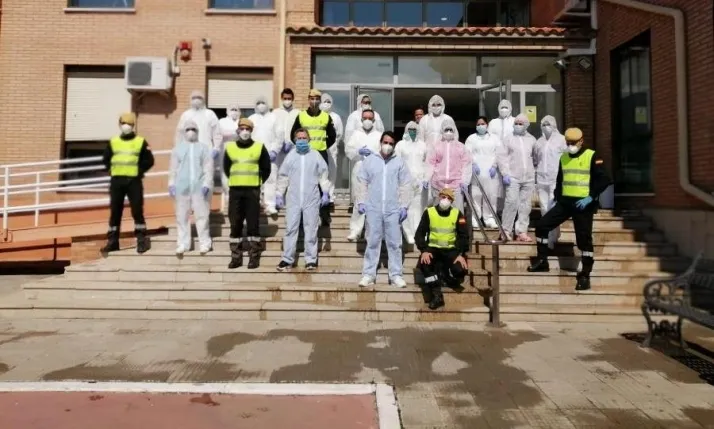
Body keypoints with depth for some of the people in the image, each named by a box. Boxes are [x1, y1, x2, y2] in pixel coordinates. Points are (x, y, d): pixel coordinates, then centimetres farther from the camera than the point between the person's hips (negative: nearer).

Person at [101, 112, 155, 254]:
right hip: (116, 181, 3)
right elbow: (105, 159, 17)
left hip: (134, 181, -3)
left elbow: (149, 160, 1)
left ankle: (142, 240, 1)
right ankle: (112, 241, 13)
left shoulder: (141, 142, 4)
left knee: (137, 210, -5)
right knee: (115, 212, 6)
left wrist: (139, 171, -7)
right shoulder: (113, 142, 12)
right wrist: (112, 170, 5)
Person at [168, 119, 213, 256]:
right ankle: (182, 244, 12)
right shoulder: (178, 149, 12)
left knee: (202, 215, -1)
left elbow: (208, 168, 0)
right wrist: (171, 184, 3)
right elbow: (173, 168, 10)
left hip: (199, 187, -2)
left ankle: (204, 243, 6)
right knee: (182, 217, 5)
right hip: (182, 187, 2)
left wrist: (206, 184, -10)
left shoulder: (203, 148, 6)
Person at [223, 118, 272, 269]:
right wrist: (236, 180, 14)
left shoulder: (260, 147, 2)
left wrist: (258, 182, 5)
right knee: (235, 224, 4)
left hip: (253, 191, -2)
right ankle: (236, 257, 12)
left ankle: (254, 257, 7)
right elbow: (226, 168, 19)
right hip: (235, 191, 2)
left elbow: (266, 169, 7)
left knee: (253, 224, -1)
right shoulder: (230, 148, 8)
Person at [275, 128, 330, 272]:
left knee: (311, 229, 3)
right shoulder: (290, 156, 5)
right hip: (293, 198, 1)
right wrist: (279, 195, 5)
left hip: (312, 199, -1)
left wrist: (325, 193, -2)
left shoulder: (315, 155, 3)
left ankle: (311, 260, 10)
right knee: (290, 228, 3)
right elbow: (283, 176, 8)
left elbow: (323, 174, 5)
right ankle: (287, 259, 10)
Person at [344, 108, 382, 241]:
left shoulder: (379, 135, 16)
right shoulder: (356, 134, 17)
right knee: (358, 201, -2)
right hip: (359, 172, 0)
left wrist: (373, 153, -15)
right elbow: (347, 150, 5)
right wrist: (358, 151, -14)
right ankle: (355, 230, 2)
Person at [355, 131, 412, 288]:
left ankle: (396, 275, 12)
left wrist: (404, 206, -2)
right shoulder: (369, 160, 6)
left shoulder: (399, 162, 6)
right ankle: (369, 274, 12)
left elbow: (405, 185, 4)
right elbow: (362, 182, 6)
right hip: (373, 209, 0)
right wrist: (361, 202, -2)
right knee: (372, 242, 6)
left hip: (393, 209, 0)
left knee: (394, 242, 5)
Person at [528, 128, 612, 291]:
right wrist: (557, 198, 13)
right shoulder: (563, 158, 12)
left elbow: (604, 179, -11)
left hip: (583, 204, -6)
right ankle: (542, 261, 14)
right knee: (542, 225, 0)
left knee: (584, 238, -3)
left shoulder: (592, 156, -6)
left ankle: (585, 275, 8)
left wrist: (591, 197, -18)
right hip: (564, 202, 6)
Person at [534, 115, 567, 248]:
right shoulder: (539, 142, 12)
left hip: (556, 180, -4)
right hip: (542, 181, 5)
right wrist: (535, 180, 15)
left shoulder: (561, 140, -1)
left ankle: (552, 238, -4)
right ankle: (552, 233, 24)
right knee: (544, 209, 9)